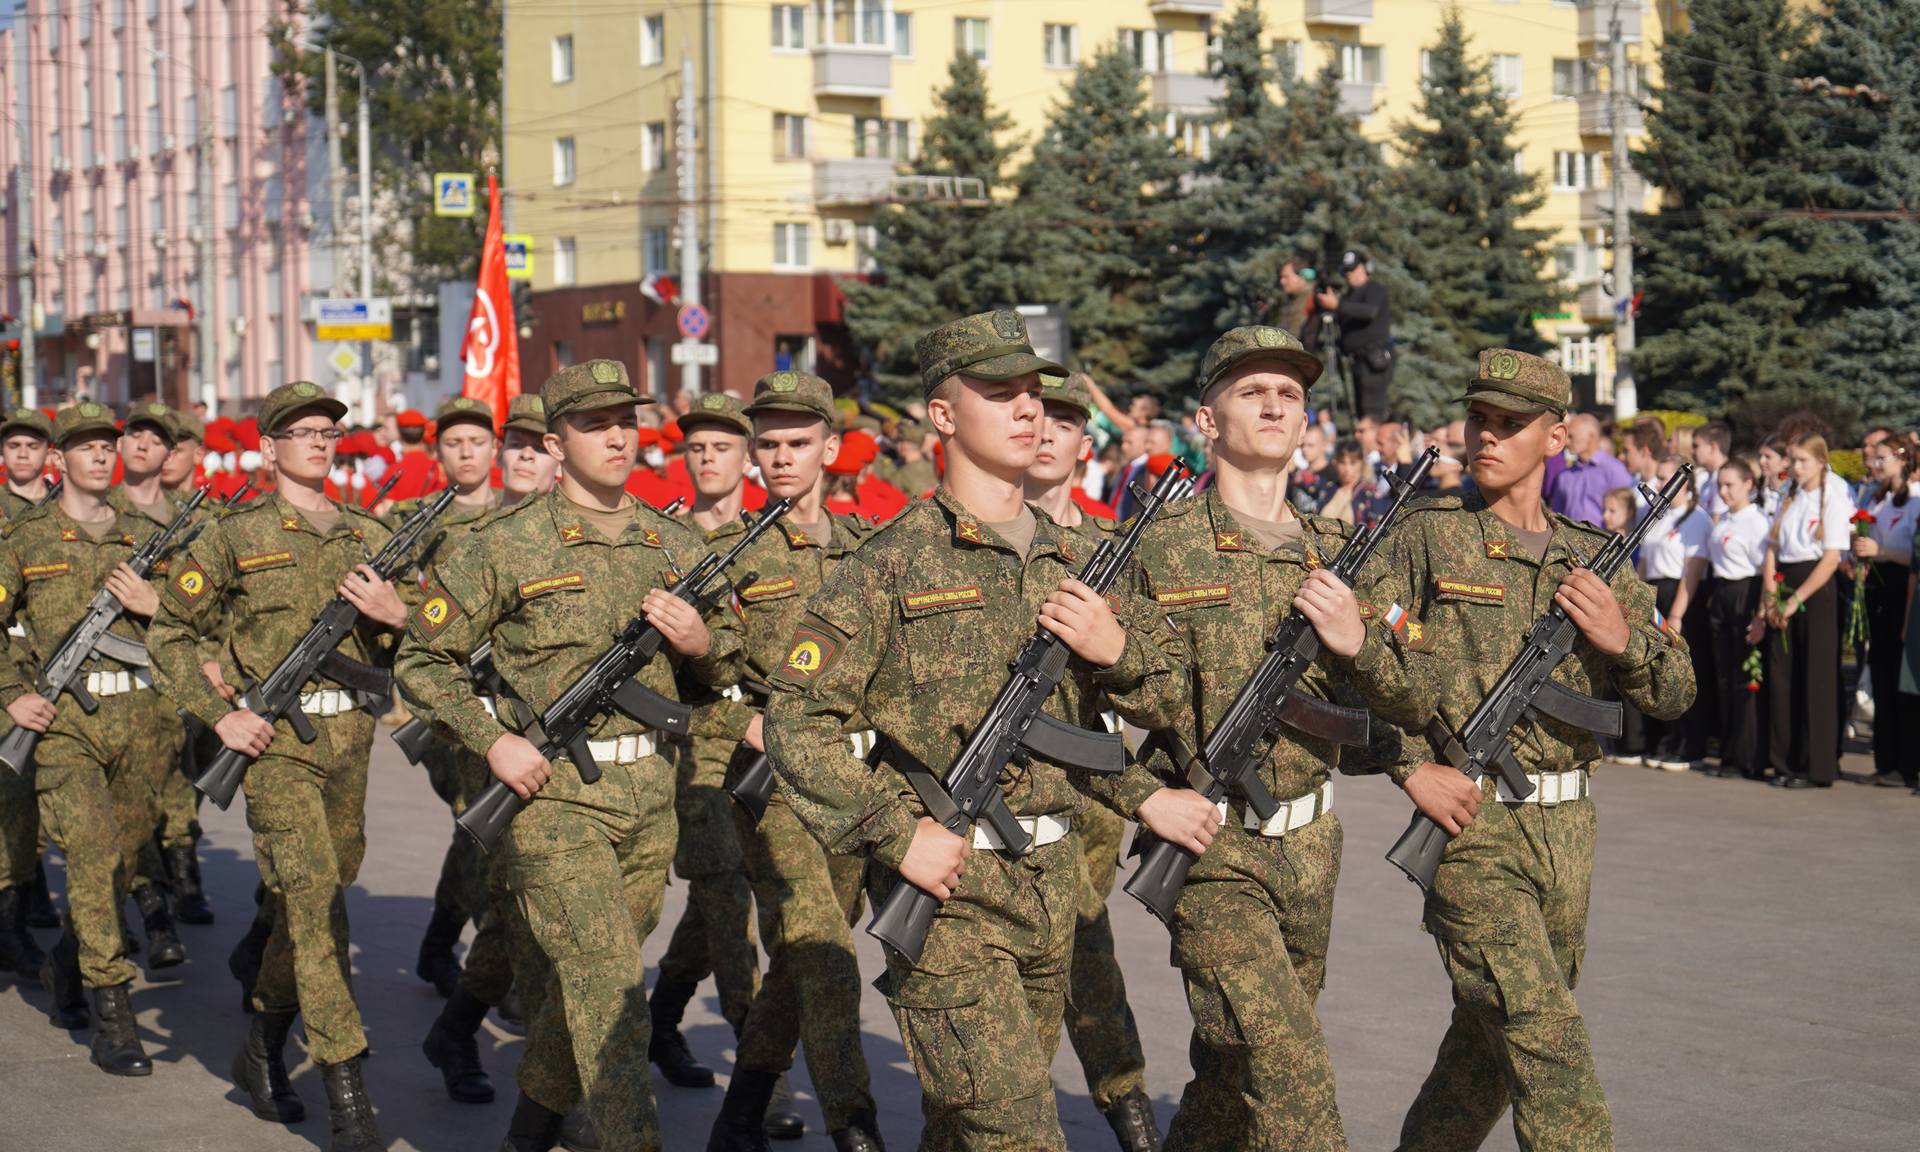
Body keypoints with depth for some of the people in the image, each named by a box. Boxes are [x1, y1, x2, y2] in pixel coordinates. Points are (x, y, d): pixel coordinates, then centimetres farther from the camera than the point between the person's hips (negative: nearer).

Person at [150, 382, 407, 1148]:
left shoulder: (369, 537, 11)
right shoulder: (236, 537, 0)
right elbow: (169, 636, 4)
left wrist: (395, 613, -6)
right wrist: (220, 716, -6)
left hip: (349, 738, 5)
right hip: (276, 740, -5)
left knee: (310, 901, 12)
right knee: (313, 899, -14)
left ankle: (263, 1047, 31)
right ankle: (346, 1090, -14)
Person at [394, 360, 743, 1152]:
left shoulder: (676, 545, 9)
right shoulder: (507, 545, -4)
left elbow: (728, 665, 19)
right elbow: (421, 659, 0)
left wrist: (703, 642, -4)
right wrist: (493, 743, -12)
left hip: (648, 792, 5)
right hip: (552, 790, -5)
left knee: (587, 974, 15)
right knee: (609, 983, -12)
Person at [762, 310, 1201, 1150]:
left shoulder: (1072, 561, 11)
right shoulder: (895, 562, -7)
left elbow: (1166, 700, 14)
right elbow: (797, 721, -9)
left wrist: (1116, 647, -7)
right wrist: (899, 833, -17)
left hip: (1051, 881, 6)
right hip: (947, 878, -6)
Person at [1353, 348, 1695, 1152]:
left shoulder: (1591, 558, 10)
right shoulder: (1428, 535, -3)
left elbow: (1675, 696, 10)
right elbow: (1348, 658, -5)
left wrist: (1622, 639, -10)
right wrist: (1410, 767, -11)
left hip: (1568, 833, 5)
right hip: (1470, 825, -5)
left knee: (1491, 1037, 16)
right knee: (1547, 1043, -14)